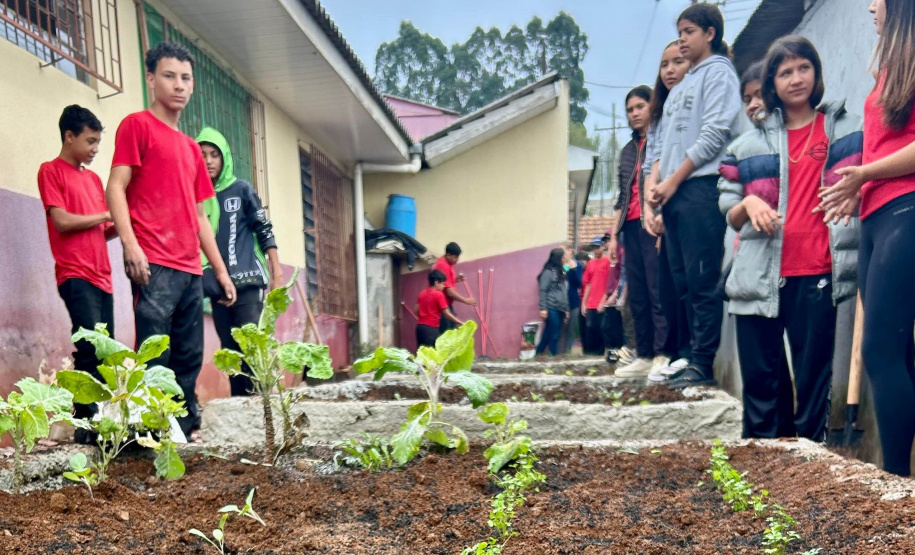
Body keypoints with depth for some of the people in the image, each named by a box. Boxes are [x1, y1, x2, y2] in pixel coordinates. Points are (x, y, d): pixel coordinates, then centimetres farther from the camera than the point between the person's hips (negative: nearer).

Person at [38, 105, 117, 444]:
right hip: (75, 276, -7)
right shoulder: (51, 171, 2)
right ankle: (87, 423, -13)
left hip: (101, 276, 7)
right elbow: (62, 222, -9)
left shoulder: (93, 178, 20)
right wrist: (107, 214, -3)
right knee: (91, 348, -17)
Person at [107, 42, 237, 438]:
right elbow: (116, 187, -6)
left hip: (190, 270, 7)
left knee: (189, 359, 7)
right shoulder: (137, 125, 5)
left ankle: (184, 432, 15)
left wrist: (222, 271, 19)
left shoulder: (191, 148, 23)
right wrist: (130, 244, -20)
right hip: (153, 265, -7)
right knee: (155, 358, -11)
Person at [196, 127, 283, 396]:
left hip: (248, 281, -3)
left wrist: (277, 272, -4)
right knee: (230, 350, 7)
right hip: (217, 286, 3)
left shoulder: (242, 189, 4)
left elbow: (265, 231, 3)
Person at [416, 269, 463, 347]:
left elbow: (417, 311, 13)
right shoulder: (439, 294, -8)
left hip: (420, 326, 7)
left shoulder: (422, 293, 12)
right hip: (431, 328, -7)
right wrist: (461, 323, -4)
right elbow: (447, 314, -9)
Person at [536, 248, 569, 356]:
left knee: (548, 335, 8)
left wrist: (566, 309, 16)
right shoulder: (548, 272, -7)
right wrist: (543, 308, -17)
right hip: (551, 308, -7)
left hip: (560, 309, 7)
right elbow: (543, 291, -11)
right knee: (554, 335, -5)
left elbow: (564, 293, 17)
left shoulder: (561, 272, 15)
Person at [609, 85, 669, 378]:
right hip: (632, 227, 7)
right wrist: (614, 235, 16)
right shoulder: (628, 151, 23)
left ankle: (662, 355, -6)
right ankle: (644, 355, 9)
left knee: (657, 291, -9)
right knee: (636, 295, 5)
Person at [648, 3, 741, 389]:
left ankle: (703, 365, -4)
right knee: (682, 280, 9)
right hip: (674, 194, 9)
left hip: (700, 187, -8)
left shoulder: (719, 73, 1)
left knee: (702, 282, -8)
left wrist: (674, 180, -11)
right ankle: (686, 355, 15)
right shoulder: (680, 87, 25)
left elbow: (714, 135, -11)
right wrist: (656, 184, 7)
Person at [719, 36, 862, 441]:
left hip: (817, 275, -1)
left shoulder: (847, 130, 12)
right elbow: (730, 216, 15)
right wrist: (748, 203, -7)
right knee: (761, 377, 4)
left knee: (814, 377, 1)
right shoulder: (750, 144, 15)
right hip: (760, 276, 1)